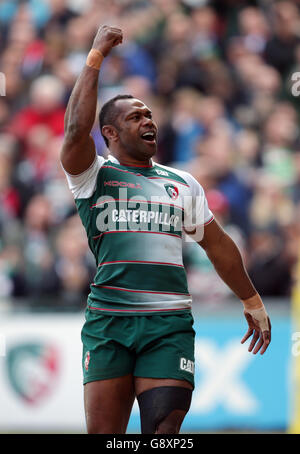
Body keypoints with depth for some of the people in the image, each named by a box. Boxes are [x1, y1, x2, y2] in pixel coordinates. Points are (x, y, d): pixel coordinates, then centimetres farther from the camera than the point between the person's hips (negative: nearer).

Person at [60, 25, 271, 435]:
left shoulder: (183, 184, 20)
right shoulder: (93, 176, 8)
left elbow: (217, 243, 27)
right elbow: (76, 130, -11)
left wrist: (252, 301, 27)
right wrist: (96, 56, -8)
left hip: (169, 324, 2)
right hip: (108, 321, -2)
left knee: (164, 432, -7)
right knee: (103, 434, -3)